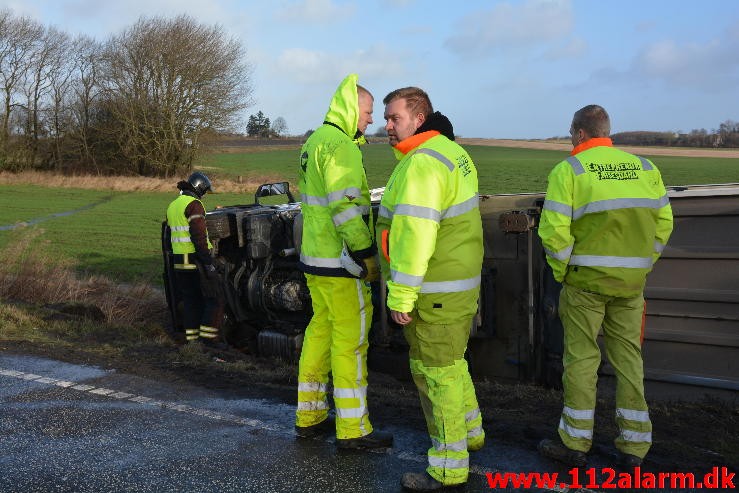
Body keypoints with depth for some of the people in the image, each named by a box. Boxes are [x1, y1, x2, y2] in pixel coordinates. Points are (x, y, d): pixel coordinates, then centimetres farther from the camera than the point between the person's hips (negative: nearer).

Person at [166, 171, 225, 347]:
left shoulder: (172, 206, 16)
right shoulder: (193, 204, -13)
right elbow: (199, 236, -20)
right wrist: (208, 261, -19)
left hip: (179, 261, 9)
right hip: (196, 260, -8)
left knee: (190, 300, 14)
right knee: (214, 299, -2)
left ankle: (192, 337, 15)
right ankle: (208, 334, -7)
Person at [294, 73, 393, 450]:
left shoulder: (315, 141, 17)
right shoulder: (340, 146, -16)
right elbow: (346, 207, -24)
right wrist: (368, 256, -18)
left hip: (314, 257, 10)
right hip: (340, 262, -10)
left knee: (320, 329, 16)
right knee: (350, 339, -3)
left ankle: (309, 417, 26)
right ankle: (353, 430, 5)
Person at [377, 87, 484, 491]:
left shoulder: (421, 163, -20)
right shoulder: (452, 152, 12)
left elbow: (414, 234, -26)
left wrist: (401, 295, -22)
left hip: (434, 290, -10)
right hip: (461, 279, 10)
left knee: (435, 371, 0)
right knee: (450, 361, 24)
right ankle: (469, 433, 42)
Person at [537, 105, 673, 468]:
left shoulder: (569, 170, -7)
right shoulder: (644, 167, 8)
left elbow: (554, 230, -15)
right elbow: (663, 223, 8)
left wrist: (562, 273, -2)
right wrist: (641, 267, 14)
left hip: (586, 279, -4)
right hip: (631, 281, 4)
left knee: (581, 357, 4)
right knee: (628, 357, 11)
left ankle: (575, 442, 13)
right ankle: (634, 446, 16)